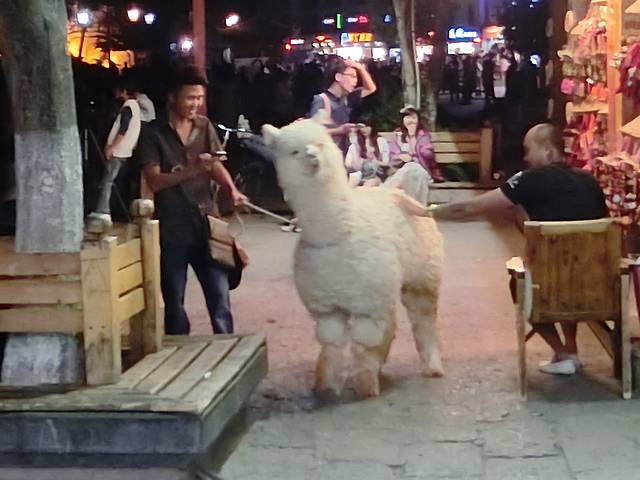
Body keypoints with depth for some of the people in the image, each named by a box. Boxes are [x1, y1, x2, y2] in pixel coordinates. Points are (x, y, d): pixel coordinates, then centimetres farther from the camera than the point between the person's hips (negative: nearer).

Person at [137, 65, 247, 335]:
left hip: (205, 224, 3)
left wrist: (232, 190, -17)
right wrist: (193, 169, -24)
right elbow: (154, 181, -12)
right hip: (172, 230, -3)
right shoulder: (153, 133, -4)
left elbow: (217, 165, 3)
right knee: (174, 303, 8)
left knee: (219, 298, 3)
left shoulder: (204, 126, 9)